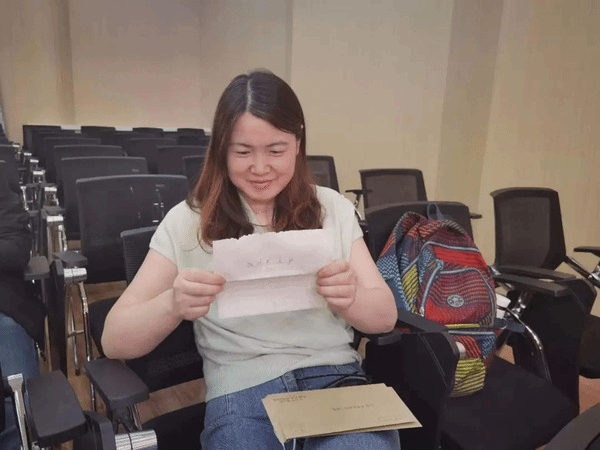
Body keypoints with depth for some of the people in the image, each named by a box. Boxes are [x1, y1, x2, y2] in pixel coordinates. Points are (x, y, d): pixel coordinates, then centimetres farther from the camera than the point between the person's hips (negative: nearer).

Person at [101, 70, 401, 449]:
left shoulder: (333, 208, 8)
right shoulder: (188, 223, 3)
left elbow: (386, 317, 6)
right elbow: (115, 342, -1)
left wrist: (349, 298, -18)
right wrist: (172, 305, -23)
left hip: (337, 379, 2)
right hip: (242, 393, -1)